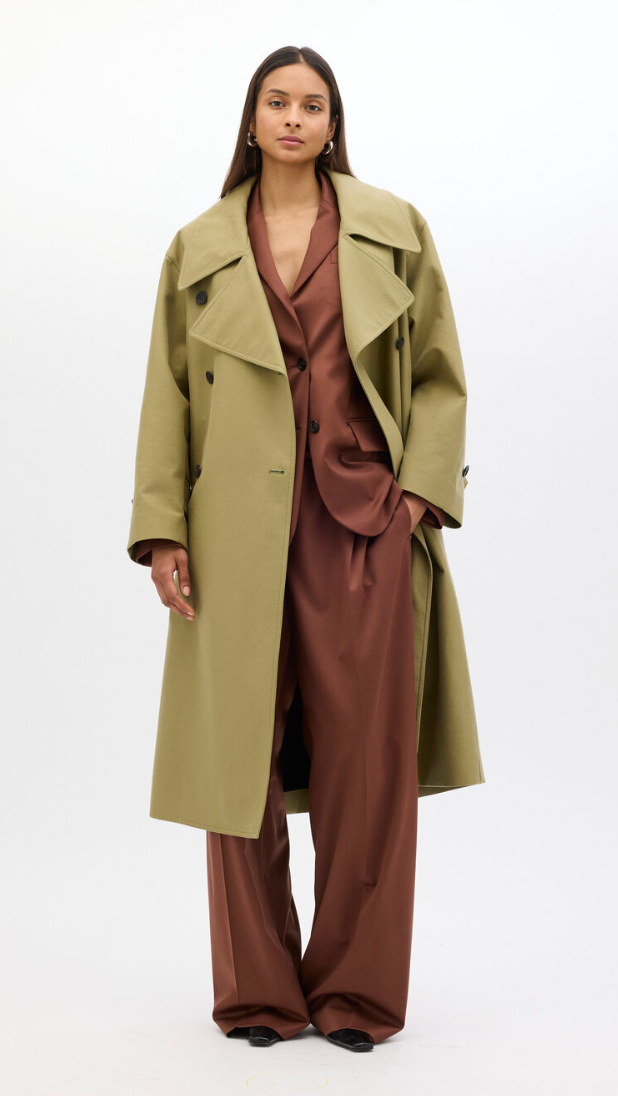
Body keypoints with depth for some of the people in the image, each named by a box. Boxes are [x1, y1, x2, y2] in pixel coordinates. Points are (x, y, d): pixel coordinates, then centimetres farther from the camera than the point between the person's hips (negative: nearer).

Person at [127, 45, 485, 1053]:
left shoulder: (394, 230, 10)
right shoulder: (198, 248, 11)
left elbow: (439, 377, 10)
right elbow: (168, 396, 8)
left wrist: (422, 488, -4)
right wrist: (161, 531, 0)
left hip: (366, 522, 0)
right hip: (241, 531, 1)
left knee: (367, 761, 1)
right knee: (241, 756, 3)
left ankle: (358, 992, 16)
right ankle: (258, 992, 18)